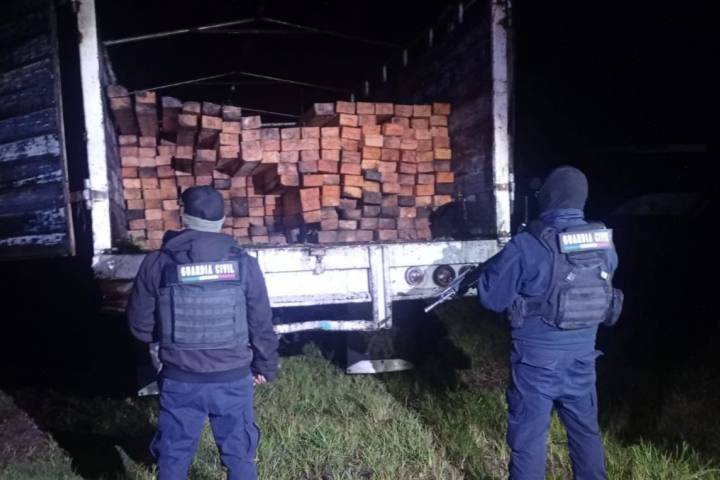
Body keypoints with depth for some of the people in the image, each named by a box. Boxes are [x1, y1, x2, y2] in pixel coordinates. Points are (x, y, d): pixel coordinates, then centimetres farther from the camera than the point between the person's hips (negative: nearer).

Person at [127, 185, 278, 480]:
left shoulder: (158, 264, -8)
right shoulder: (244, 264, -8)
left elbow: (140, 326, 0)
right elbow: (261, 326, -2)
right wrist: (265, 367, 14)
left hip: (179, 380, 0)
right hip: (233, 378, 0)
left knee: (173, 455, 18)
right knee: (239, 453, 17)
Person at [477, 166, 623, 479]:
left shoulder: (526, 246, -19)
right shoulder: (604, 242, -2)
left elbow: (491, 297, -13)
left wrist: (492, 269, 7)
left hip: (537, 358, -5)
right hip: (582, 354, 5)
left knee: (529, 434, 9)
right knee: (585, 428, 22)